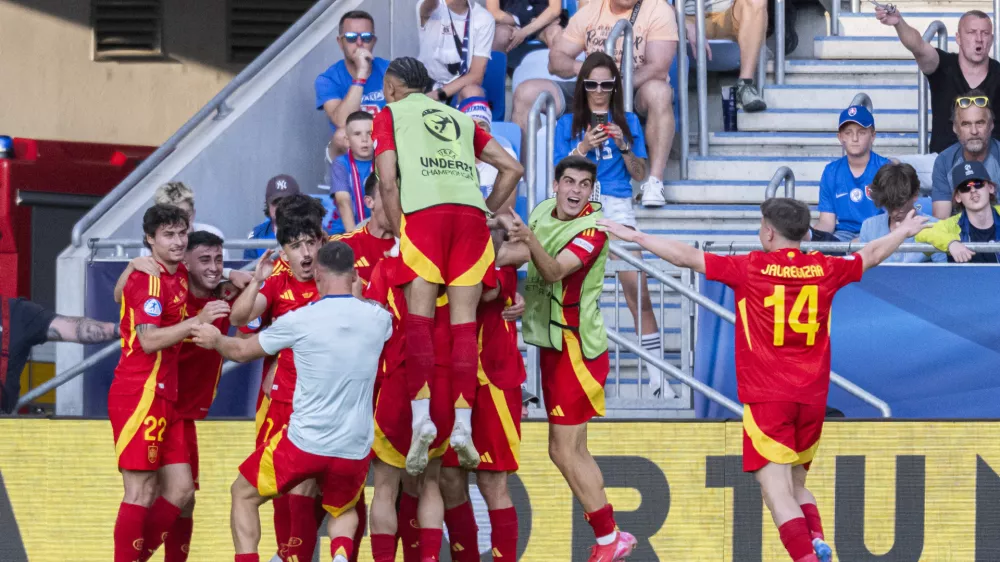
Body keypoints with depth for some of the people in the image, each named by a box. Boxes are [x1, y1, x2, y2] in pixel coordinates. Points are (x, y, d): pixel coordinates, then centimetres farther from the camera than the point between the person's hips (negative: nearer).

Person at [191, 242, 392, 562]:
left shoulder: (299, 321, -10)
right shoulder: (378, 319, -1)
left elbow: (242, 351, 6)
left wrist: (215, 340, 28)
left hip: (304, 443, -3)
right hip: (355, 450, 3)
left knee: (244, 494, 21)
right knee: (344, 511, 30)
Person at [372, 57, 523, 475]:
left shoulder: (389, 115, 19)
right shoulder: (461, 119, 31)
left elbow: (387, 181, 4)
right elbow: (512, 168, 23)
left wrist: (399, 235, 7)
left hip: (424, 213, -3)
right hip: (471, 213, 3)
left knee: (419, 316, -5)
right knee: (464, 321, 1)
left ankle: (422, 416, -21)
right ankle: (463, 425, -8)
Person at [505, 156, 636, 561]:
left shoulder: (593, 229, -17)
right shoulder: (542, 212, 4)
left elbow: (554, 271, -34)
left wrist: (529, 239, -48)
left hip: (576, 347, -8)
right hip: (553, 343, 8)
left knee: (564, 451, -8)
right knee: (573, 451, 12)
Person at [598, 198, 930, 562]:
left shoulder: (750, 269, -5)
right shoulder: (824, 269, 5)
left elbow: (686, 257, -5)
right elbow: (873, 255, 23)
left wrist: (634, 237, 3)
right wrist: (903, 232, 43)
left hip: (766, 398, -4)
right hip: (812, 397, 4)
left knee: (776, 489, -8)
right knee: (796, 484, 19)